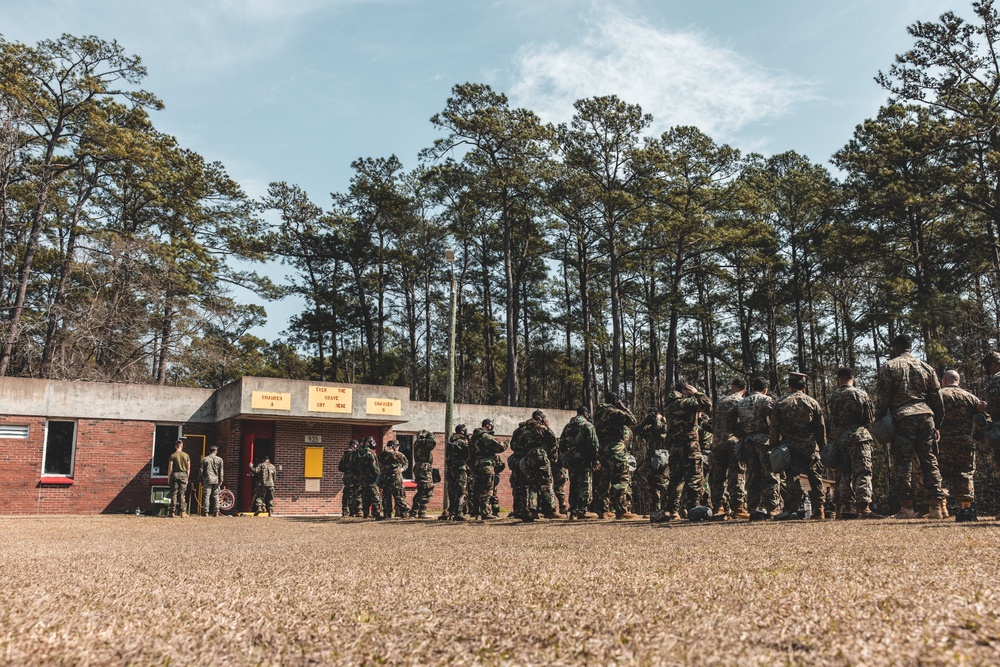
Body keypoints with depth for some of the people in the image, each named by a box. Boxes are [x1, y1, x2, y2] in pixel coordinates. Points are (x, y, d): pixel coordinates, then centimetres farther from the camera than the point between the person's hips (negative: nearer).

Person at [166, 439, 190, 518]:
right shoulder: (186, 455, 4)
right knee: (182, 494, 1)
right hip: (183, 474, 1)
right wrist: (187, 477, 14)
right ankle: (183, 512, -4)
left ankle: (173, 512, 5)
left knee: (174, 494, 5)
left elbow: (170, 468, -3)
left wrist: (169, 477, 6)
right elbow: (188, 468, 5)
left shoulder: (173, 455, -2)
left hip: (175, 474, -1)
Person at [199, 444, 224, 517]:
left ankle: (205, 512, -2)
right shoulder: (219, 459, 3)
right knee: (216, 496, 6)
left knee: (206, 496, 1)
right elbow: (221, 471, 2)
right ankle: (216, 512, 4)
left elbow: (201, 471, 4)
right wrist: (221, 480, 4)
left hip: (207, 480, -1)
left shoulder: (204, 459, 3)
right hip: (216, 480, 1)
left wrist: (201, 481, 10)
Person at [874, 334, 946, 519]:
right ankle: (937, 505, 3)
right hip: (926, 416, 4)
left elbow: (882, 398, -2)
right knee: (929, 461, 6)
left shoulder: (889, 367, 5)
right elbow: (937, 399, 16)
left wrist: (879, 422, 4)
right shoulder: (926, 367, 18)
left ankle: (907, 507, -5)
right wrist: (937, 424, 21)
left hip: (902, 418, -4)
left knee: (903, 462, -2)